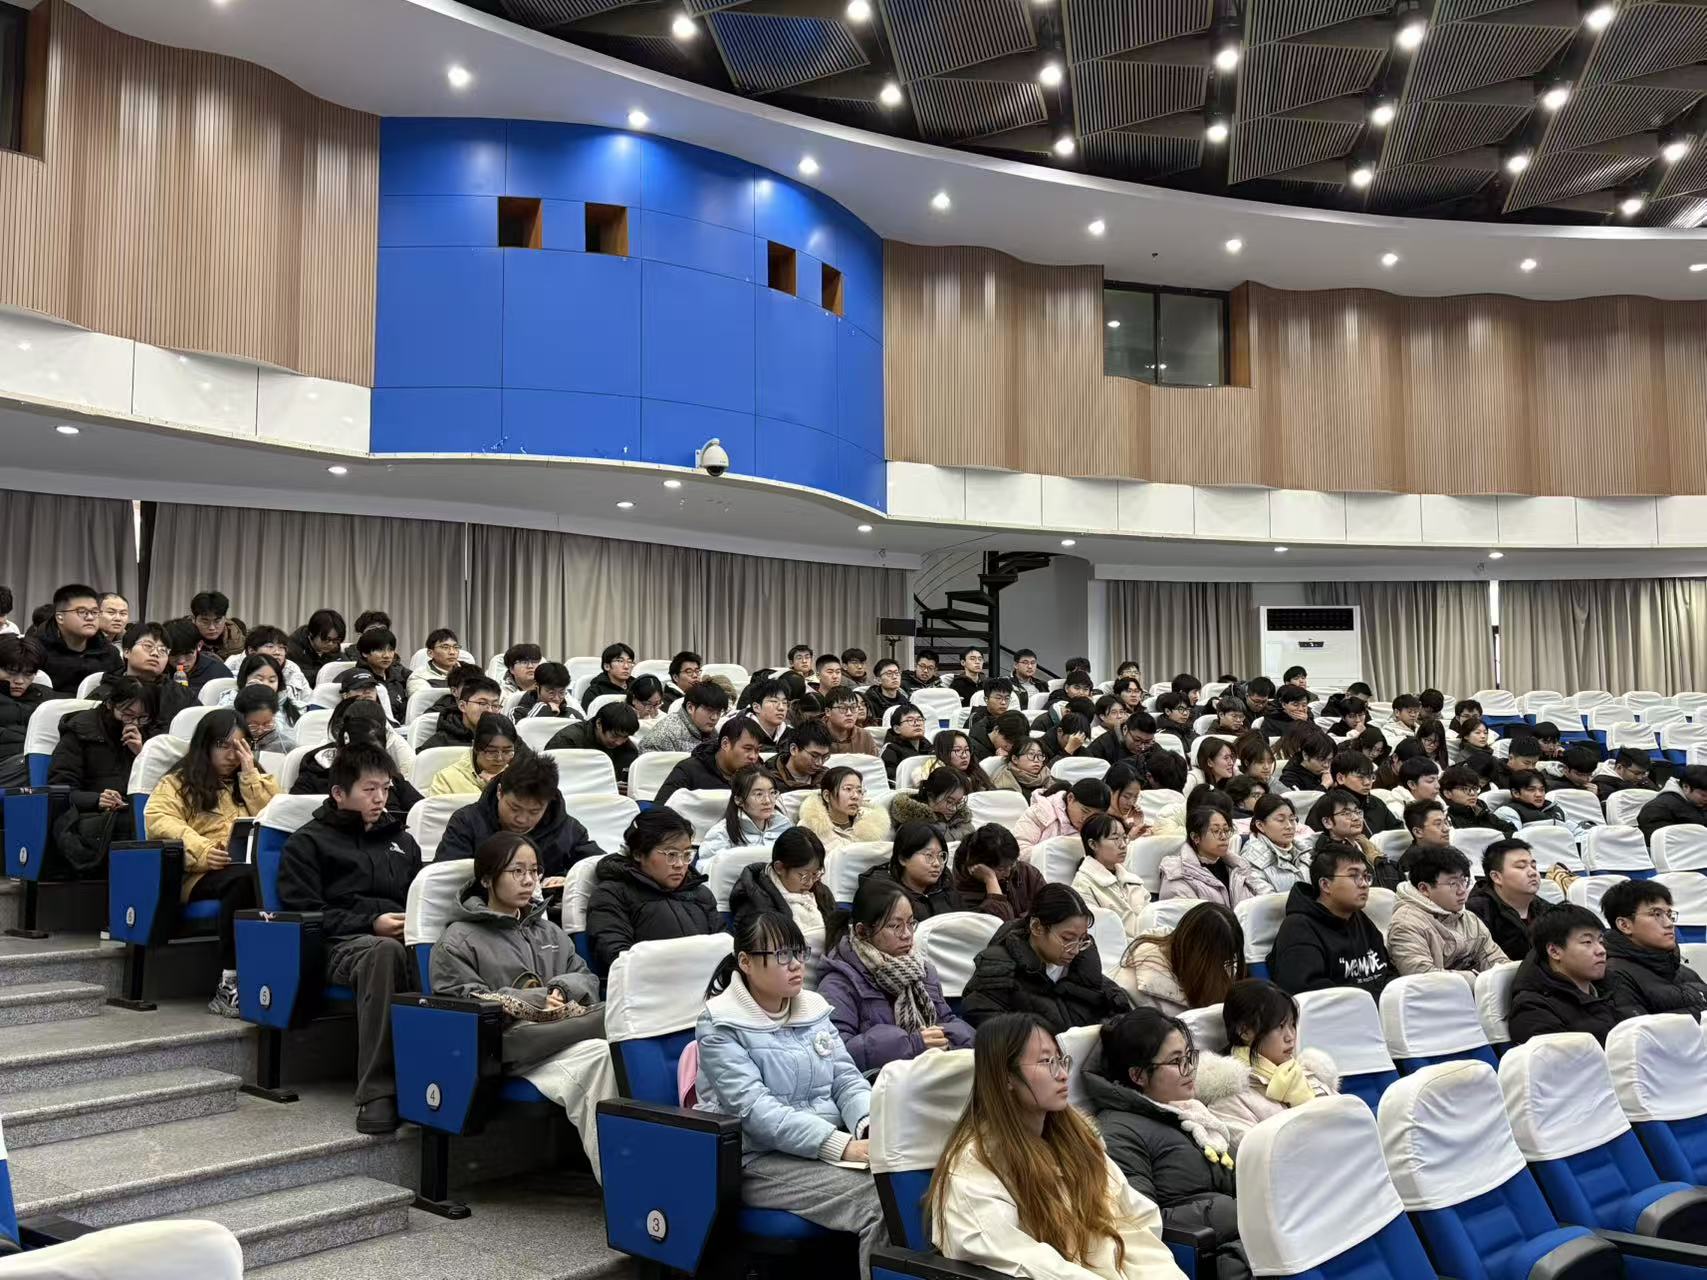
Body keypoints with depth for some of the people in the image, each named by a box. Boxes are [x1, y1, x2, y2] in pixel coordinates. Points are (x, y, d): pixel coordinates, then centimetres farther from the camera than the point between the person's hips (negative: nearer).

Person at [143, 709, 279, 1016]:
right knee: (242, 879, -39)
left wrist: (250, 775, 9)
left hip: (255, 867, 3)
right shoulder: (178, 782, 17)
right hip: (202, 875, -3)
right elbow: (158, 820, -2)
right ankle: (229, 983, -36)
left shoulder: (255, 781, 29)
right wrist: (201, 850, -18)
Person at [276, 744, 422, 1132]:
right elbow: (304, 911, 4)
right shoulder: (309, 841, 15)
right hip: (342, 944, -4)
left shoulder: (402, 839, 31)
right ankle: (376, 1093, -43)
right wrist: (370, 923, -8)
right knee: (386, 951, -42)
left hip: (405, 937, 4)